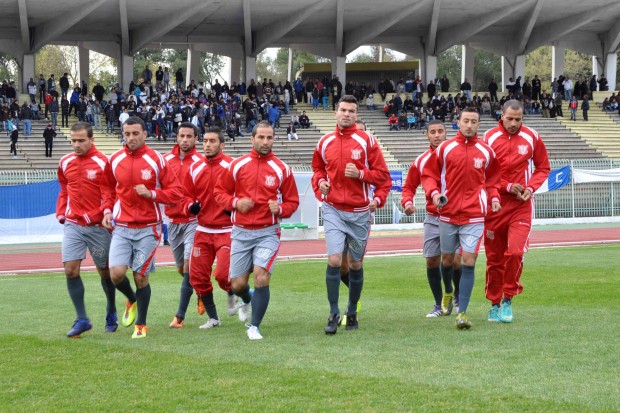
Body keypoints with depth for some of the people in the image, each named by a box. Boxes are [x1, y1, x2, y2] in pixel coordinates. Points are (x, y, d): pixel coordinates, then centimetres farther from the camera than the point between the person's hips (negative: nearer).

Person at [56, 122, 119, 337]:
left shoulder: (103, 163, -9)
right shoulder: (65, 163, 6)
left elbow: (110, 193, -10)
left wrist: (107, 212, -24)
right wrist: (61, 214, 7)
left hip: (97, 225, -3)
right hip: (72, 225, 3)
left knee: (104, 271, 9)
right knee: (70, 269, -9)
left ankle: (111, 315, 29)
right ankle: (82, 320, -1)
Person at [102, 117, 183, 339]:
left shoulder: (156, 160, -5)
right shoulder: (115, 160, 5)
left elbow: (176, 192, -3)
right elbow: (108, 188, 21)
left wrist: (151, 194, -17)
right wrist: (107, 211, 6)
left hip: (148, 228, -2)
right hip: (121, 227, 2)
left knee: (141, 277, -1)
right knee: (116, 273, -12)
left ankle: (141, 324, 18)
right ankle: (131, 300, 22)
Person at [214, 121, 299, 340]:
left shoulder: (282, 169, 0)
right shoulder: (237, 165, 2)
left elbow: (292, 201, 6)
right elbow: (220, 192, 9)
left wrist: (280, 209, -15)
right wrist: (236, 202, -10)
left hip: (268, 233, -1)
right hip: (241, 232, 2)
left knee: (261, 277, -17)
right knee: (237, 284, 5)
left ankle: (254, 326, -1)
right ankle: (247, 301, 43)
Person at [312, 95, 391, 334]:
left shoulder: (366, 141, -2)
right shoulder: (325, 143, 5)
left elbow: (382, 175, -1)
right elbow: (318, 169, 21)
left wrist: (360, 173, -17)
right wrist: (320, 182, 0)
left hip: (360, 212, 0)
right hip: (333, 210, 1)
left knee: (355, 264, 9)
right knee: (334, 260, -14)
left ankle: (352, 313, 24)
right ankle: (334, 314, -5)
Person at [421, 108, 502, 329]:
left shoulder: (486, 152, 3)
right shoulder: (444, 149, 0)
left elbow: (492, 179, 15)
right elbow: (429, 174, 5)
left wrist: (494, 197, -2)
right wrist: (433, 192, -12)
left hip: (474, 215, -1)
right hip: (448, 213, 1)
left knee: (468, 261, -11)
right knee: (447, 259, 13)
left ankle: (462, 312, -11)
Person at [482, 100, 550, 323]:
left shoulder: (532, 138, 1)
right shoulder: (489, 138, -3)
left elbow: (543, 168, 11)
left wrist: (531, 188, -6)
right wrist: (507, 187, -10)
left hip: (521, 205, 0)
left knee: (515, 252, -16)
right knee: (494, 258, 5)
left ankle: (508, 299, 1)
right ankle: (494, 303, 20)